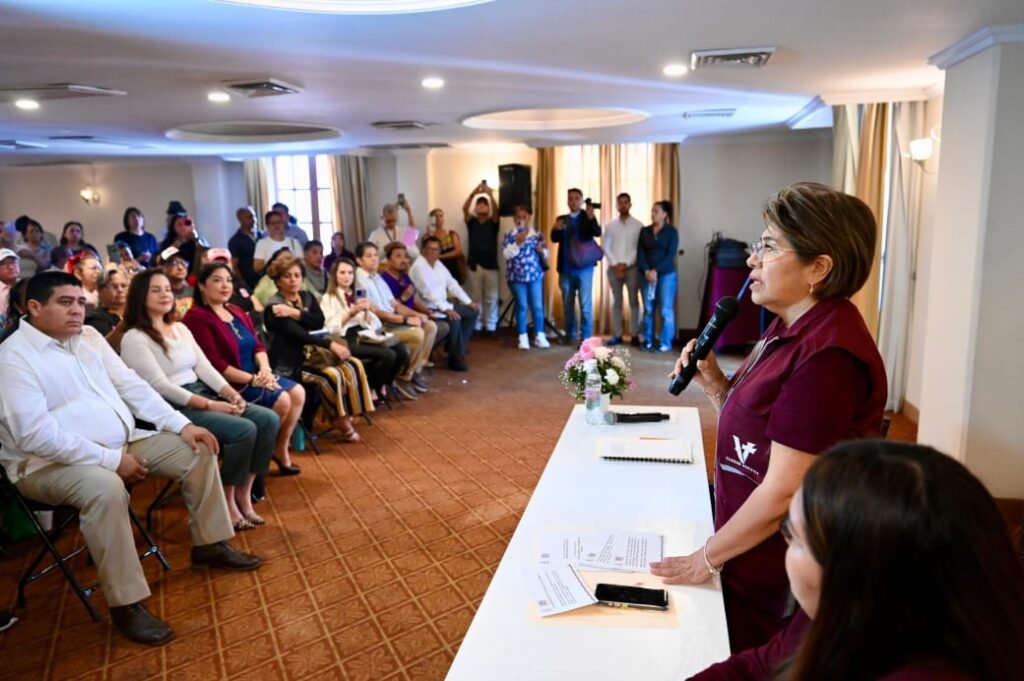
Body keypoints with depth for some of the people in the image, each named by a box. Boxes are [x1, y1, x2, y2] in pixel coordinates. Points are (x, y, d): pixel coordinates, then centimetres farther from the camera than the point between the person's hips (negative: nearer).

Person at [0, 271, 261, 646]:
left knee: (197, 451, -2)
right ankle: (126, 605, -25)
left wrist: (181, 424, -4)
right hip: (49, 462, -8)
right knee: (105, 488, -38)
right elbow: (37, 436, -24)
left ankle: (210, 544, 12)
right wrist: (112, 460, -25)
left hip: (120, 442, 8)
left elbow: (130, 385, 6)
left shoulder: (89, 336, 6)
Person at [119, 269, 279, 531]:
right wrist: (211, 405, -22)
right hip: (173, 409, -8)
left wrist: (232, 394, -7)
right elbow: (160, 386, -16)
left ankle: (244, 492, -1)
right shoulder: (134, 338, -7)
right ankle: (227, 500, -8)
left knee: (269, 420, -10)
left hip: (204, 396, 8)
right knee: (244, 429, -26)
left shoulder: (180, 328, 17)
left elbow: (204, 367, 11)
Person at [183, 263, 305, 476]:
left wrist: (265, 368, -11)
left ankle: (280, 449, 7)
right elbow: (213, 364, -20)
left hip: (255, 376, 9)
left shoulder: (238, 312, 15)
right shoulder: (197, 317, -13)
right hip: (230, 383, -9)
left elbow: (257, 345, 11)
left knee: (298, 392, -6)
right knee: (281, 400, -20)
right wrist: (252, 379, -21)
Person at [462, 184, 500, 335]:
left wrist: (490, 195, -29)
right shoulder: (471, 222, 7)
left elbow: (496, 210, -14)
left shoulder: (493, 223, 6)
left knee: (491, 298, 3)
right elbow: (464, 208, -9)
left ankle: (490, 326, 9)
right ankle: (476, 325, 12)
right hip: (474, 265, 0)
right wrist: (473, 193, -24)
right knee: (475, 297, 5)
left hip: (491, 265, 0)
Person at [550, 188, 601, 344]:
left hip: (584, 267, -4)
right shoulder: (562, 219, 12)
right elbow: (555, 239, 1)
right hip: (566, 268, 4)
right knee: (567, 304, 9)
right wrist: (556, 229, -20)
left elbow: (598, 233, -15)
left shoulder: (587, 217, 1)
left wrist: (591, 218, -31)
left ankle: (586, 337, 0)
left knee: (585, 304, -4)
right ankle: (570, 336, 18)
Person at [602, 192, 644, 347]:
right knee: (616, 302, 4)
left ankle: (635, 335, 5)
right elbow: (605, 247, 2)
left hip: (632, 268, -1)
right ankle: (616, 335, 8)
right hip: (614, 268, 2)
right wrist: (615, 264, -9)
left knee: (634, 302, 1)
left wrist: (625, 264, -12)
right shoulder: (610, 225, 7)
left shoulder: (638, 225, 2)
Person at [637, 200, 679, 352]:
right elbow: (640, 253, 3)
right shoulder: (645, 231, 10)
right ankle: (648, 341, 12)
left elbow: (670, 255, -8)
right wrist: (646, 271, -11)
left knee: (665, 310, -2)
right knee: (648, 309, 5)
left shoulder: (672, 232, 1)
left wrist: (656, 271, -16)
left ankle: (665, 343, 3)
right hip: (647, 275, 3)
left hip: (666, 275, -3)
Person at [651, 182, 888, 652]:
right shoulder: (792, 328, 4)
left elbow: (783, 492, -26)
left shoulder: (826, 354, -27)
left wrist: (706, 558, -14)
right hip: (753, 549, 8)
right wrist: (712, 381, -7)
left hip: (782, 577, -8)